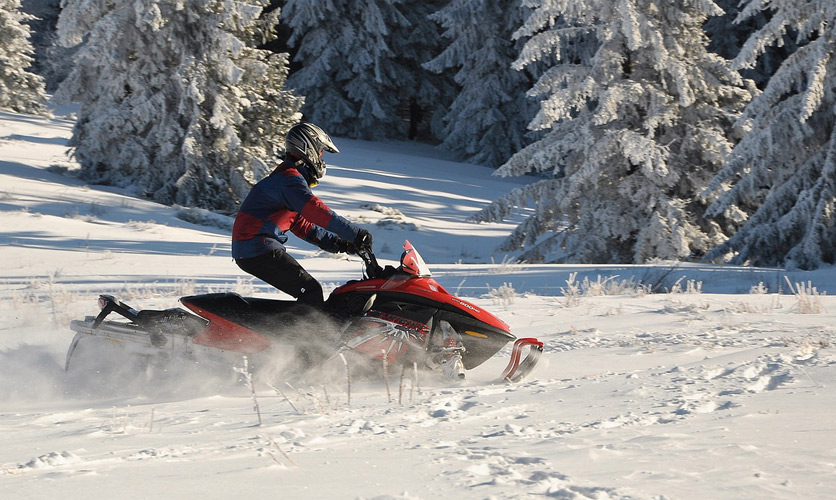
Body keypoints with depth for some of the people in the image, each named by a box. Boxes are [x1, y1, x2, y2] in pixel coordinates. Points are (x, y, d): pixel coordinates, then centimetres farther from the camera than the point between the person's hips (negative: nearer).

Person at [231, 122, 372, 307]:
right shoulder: (290, 178, -13)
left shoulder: (287, 176, 21)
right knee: (311, 292, -14)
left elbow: (302, 226, 23)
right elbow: (317, 212, -27)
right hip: (260, 249, -11)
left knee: (309, 290, 13)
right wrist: (356, 234, -27)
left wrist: (337, 243, 13)